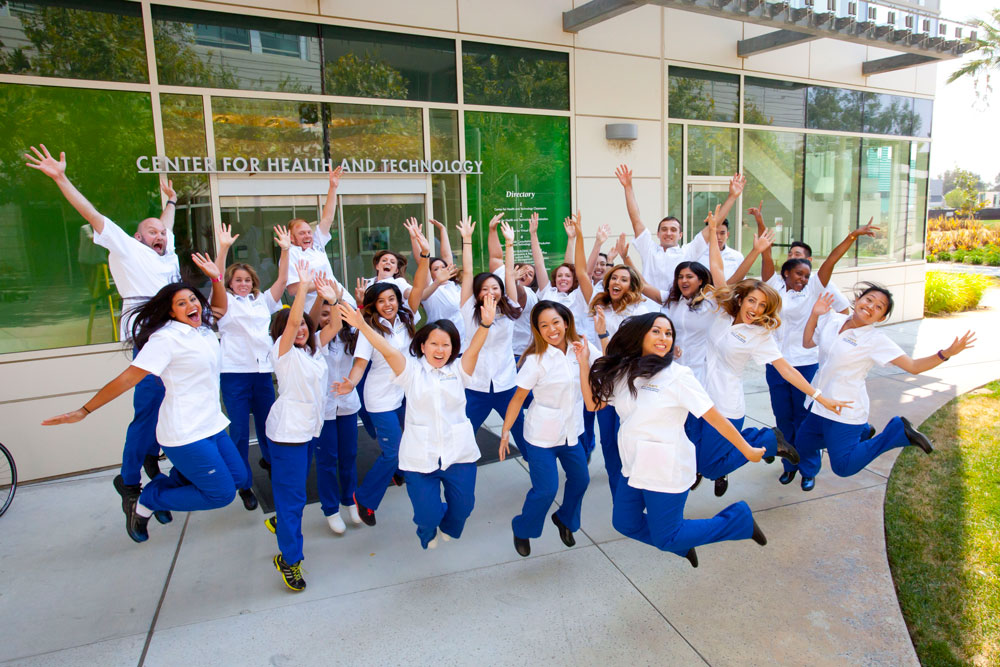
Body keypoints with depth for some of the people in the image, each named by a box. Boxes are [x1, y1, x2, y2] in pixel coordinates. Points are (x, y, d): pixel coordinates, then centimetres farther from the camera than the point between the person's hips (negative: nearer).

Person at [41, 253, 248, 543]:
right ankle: (144, 502, 13)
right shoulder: (165, 337, -14)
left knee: (240, 478, 11)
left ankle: (167, 482, 25)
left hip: (212, 425, 8)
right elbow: (127, 378, -14)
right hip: (186, 434, -8)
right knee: (221, 493, -5)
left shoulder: (203, 328, 9)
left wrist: (216, 277, 14)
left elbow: (221, 308, 29)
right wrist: (84, 411, -14)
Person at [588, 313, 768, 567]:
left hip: (666, 470, -6)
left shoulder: (677, 375, -14)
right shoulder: (623, 372, 1)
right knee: (624, 523, 14)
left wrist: (747, 450, -8)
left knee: (665, 540, 3)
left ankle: (740, 519, 20)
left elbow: (714, 417, -12)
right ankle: (681, 543, 39)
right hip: (635, 466, 6)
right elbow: (594, 403, 1)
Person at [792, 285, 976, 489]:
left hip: (844, 411, -6)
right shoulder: (832, 320, 1)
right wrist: (814, 314, 2)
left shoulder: (875, 340, -12)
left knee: (844, 467, -2)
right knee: (803, 441, 20)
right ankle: (862, 431, 35)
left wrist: (946, 353, -30)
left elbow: (913, 366, -14)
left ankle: (898, 431, 11)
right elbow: (807, 342, 14)